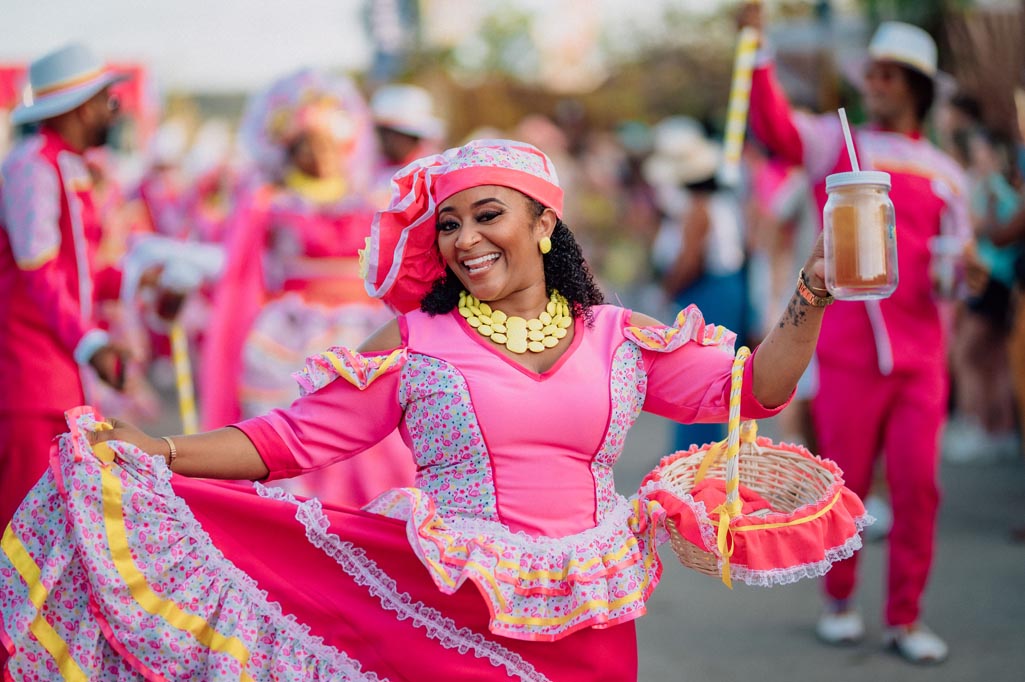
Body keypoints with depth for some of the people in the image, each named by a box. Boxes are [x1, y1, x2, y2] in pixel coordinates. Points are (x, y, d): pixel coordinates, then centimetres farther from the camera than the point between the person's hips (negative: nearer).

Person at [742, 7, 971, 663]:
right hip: (849, 352, -2)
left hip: (921, 356, 2)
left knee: (918, 485, -1)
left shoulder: (944, 173, 12)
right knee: (846, 483, 5)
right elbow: (775, 125, -13)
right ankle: (840, 601, 25)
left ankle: (906, 616, 12)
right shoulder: (837, 144, 5)